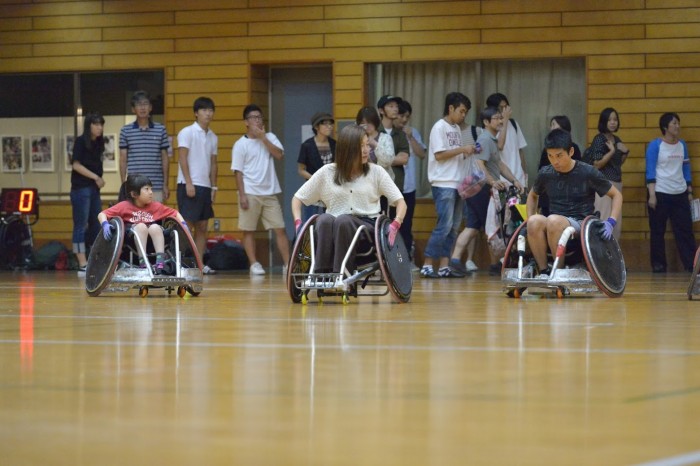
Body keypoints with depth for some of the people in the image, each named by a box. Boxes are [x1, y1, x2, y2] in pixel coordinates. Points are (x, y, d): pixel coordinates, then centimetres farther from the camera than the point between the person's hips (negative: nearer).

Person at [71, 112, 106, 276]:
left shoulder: (98, 143, 14)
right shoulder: (80, 141, -6)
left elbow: (96, 167, 15)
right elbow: (76, 165, -11)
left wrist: (98, 179, 2)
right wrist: (95, 177, -14)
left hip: (94, 189, 8)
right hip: (81, 188, -8)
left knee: (96, 226, 8)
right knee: (81, 226, -6)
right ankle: (83, 266, -7)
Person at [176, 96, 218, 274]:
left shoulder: (212, 137, 14)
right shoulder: (187, 133, -5)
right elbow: (182, 158, -10)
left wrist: (214, 187, 11)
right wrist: (189, 183, -16)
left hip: (205, 186, 7)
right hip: (189, 185, -7)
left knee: (202, 227, 6)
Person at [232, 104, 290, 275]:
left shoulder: (270, 137, 9)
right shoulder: (240, 144, -1)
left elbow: (279, 155, -8)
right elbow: (238, 171, -3)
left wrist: (262, 137, -10)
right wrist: (242, 195, -11)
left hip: (270, 192, 3)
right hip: (250, 193, -3)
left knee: (280, 229, -1)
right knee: (248, 230, 0)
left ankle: (287, 264, 0)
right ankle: (254, 264, 6)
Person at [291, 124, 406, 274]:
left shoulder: (376, 172, 10)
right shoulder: (327, 172, 11)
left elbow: (400, 202, 6)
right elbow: (298, 198, 16)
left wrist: (395, 224, -14)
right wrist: (298, 223, -3)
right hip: (333, 229, 1)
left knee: (343, 220, -36)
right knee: (324, 219, -36)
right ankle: (321, 274, -42)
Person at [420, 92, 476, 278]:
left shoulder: (456, 128, 17)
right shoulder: (439, 127, -7)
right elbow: (439, 155, -14)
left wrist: (467, 153, 1)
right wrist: (462, 149, -14)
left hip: (456, 183, 9)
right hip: (443, 184, -9)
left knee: (453, 227, 7)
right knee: (444, 226, -13)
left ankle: (444, 266, 10)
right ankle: (427, 265, -10)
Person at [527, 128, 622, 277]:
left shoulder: (588, 173, -5)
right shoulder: (546, 174, 5)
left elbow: (616, 195, 4)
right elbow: (533, 195, 25)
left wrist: (611, 222, -11)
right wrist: (530, 220, 9)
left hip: (580, 225, -3)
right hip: (553, 226, 3)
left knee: (553, 221, -37)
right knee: (535, 221, -33)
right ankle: (543, 271, -23)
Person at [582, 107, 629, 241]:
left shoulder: (617, 140, 13)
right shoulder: (599, 139, -9)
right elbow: (596, 165, -14)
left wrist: (625, 153, 4)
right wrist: (611, 152, -21)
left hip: (616, 184, 8)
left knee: (617, 224, 8)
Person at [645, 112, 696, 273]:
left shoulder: (682, 145, 10)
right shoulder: (655, 145, -6)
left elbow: (686, 169, 16)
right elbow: (650, 171, -9)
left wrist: (690, 192, 12)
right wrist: (651, 195, -15)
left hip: (680, 194, 5)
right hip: (660, 194, -5)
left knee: (685, 230, 1)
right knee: (658, 231, 2)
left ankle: (691, 263, 2)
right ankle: (658, 264, 8)